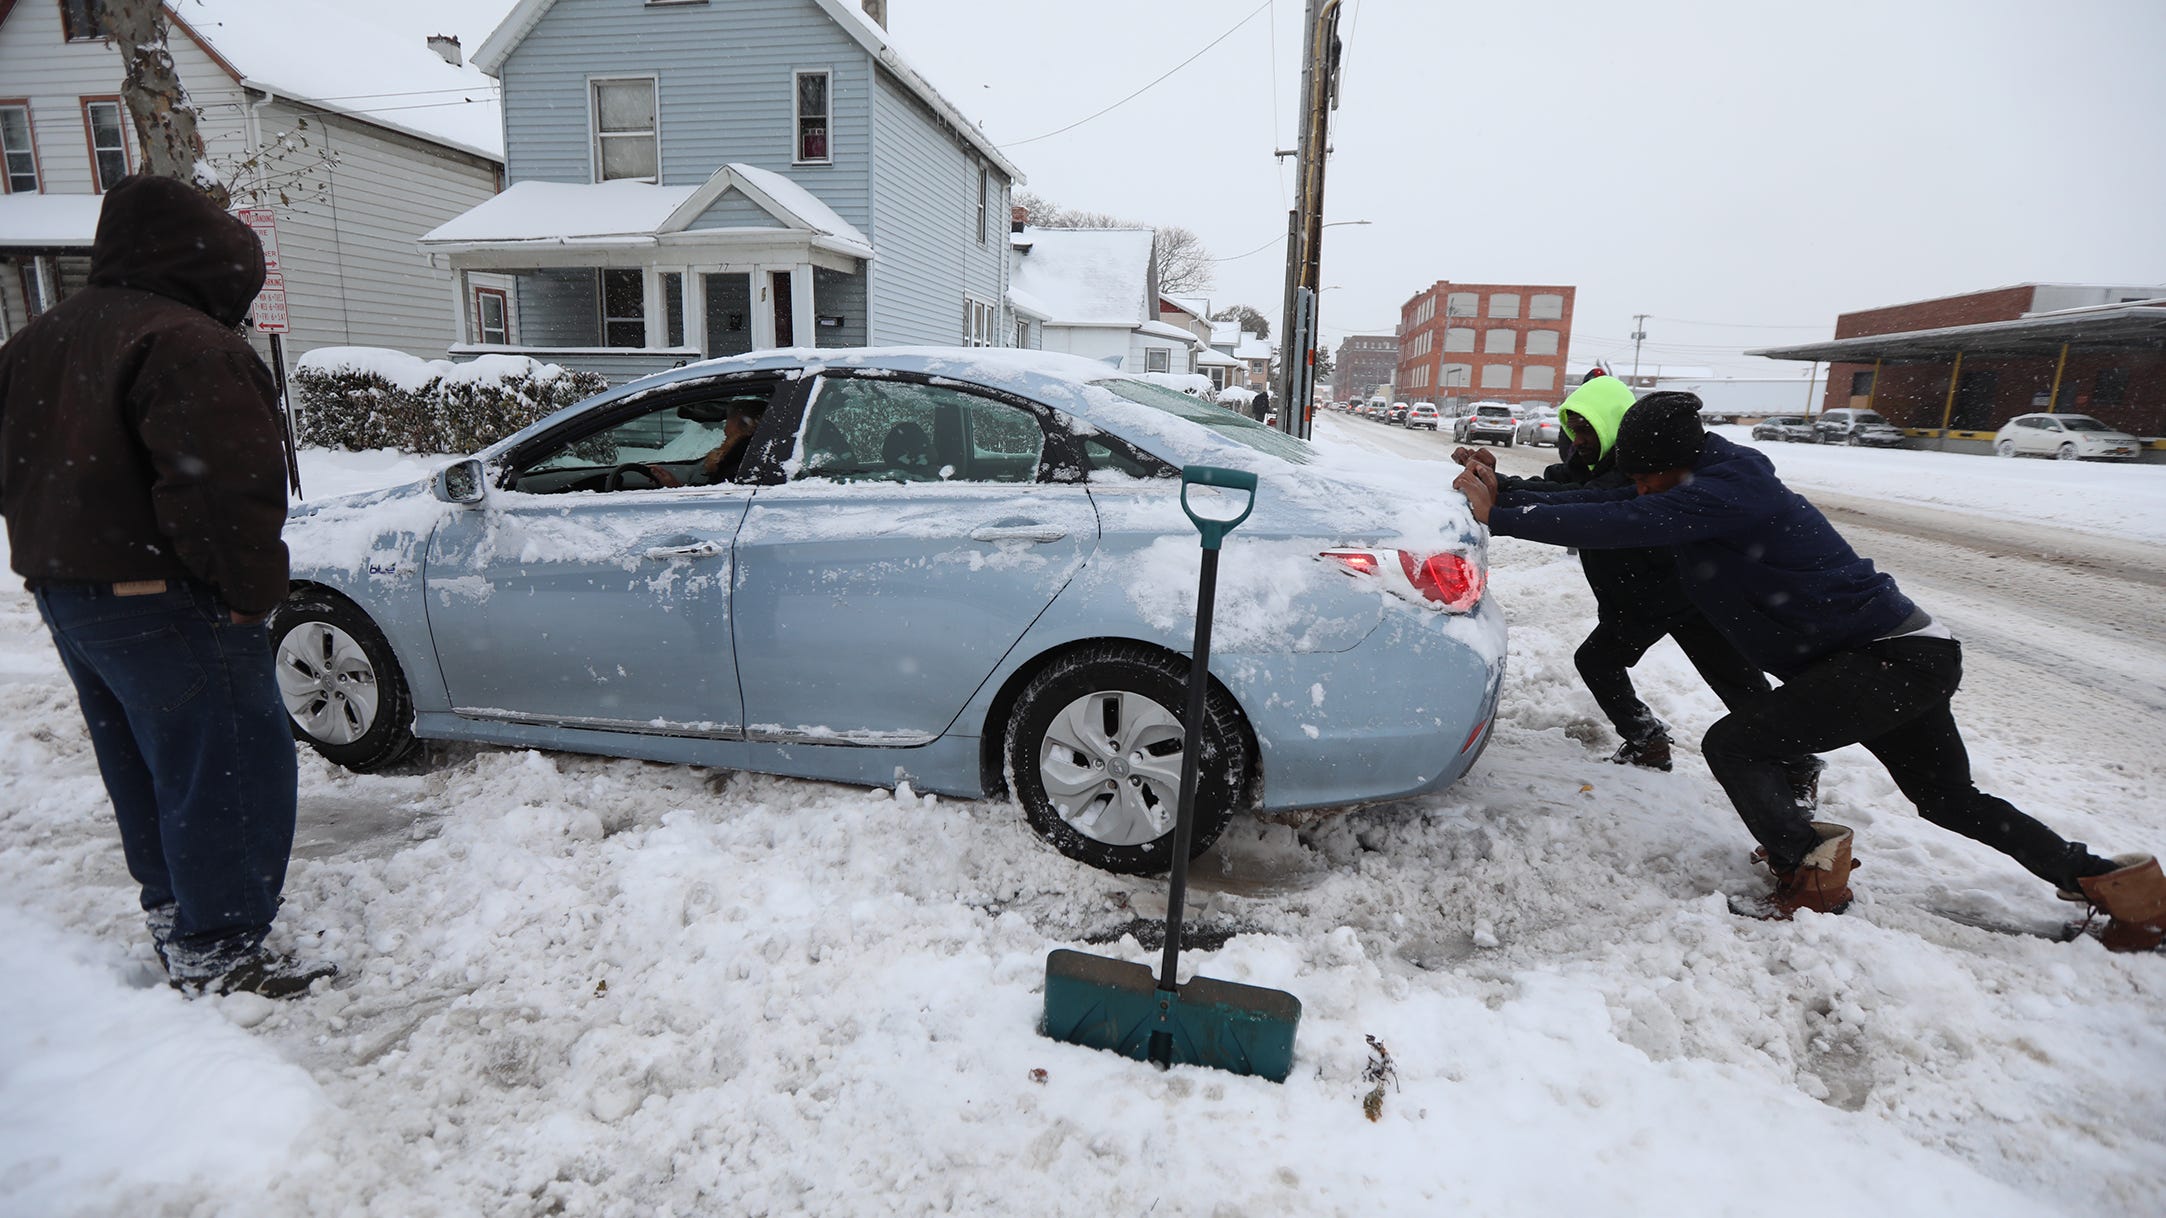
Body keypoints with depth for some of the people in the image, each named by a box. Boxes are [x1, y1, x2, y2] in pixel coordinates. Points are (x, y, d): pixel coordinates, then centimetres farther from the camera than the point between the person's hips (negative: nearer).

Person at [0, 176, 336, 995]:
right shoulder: (187, 344, -17)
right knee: (225, 774, -3)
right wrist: (249, 589, -15)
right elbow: (222, 487, -25)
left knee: (145, 772, 21)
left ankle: (171, 915, 34)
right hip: (163, 603, -10)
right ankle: (216, 955, 3)